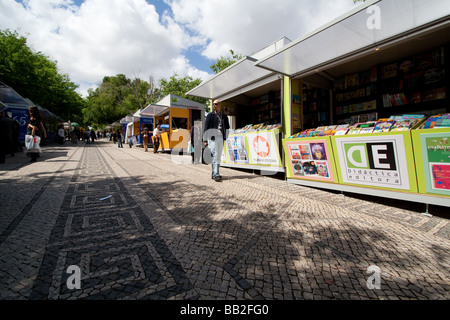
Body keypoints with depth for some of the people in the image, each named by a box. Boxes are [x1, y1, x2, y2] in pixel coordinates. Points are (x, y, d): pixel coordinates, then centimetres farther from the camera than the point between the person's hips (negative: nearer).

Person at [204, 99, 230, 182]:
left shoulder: (224, 116, 13)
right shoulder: (210, 115, 4)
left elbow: (227, 128, 20)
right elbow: (206, 128, 1)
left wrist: (225, 137, 11)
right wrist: (205, 140, -4)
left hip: (220, 138, 4)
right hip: (212, 137, -4)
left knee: (218, 156, 7)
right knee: (214, 155, -12)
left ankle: (214, 174, 19)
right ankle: (216, 175, -12)